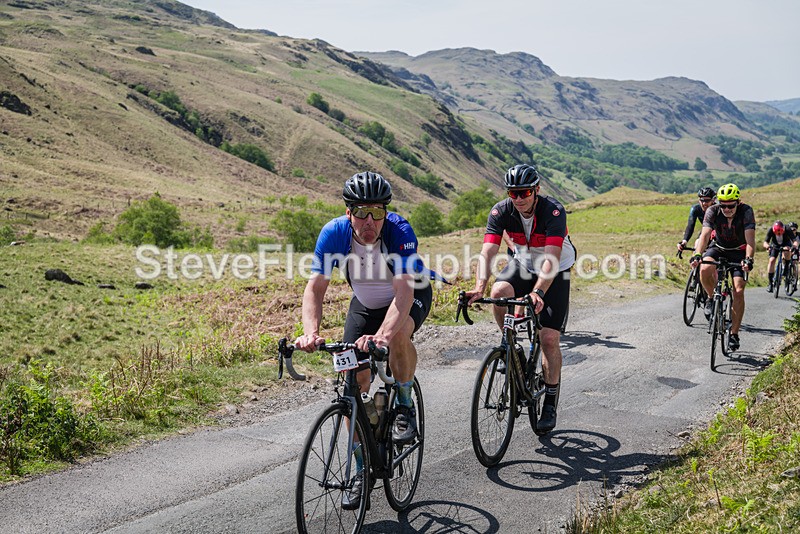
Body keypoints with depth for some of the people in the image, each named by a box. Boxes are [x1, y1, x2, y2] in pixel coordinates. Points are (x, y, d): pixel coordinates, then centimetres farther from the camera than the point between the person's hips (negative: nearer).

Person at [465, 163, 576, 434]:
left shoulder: (554, 211, -30)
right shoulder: (501, 211, -21)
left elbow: (551, 259, -40)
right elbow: (487, 252, -30)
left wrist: (538, 293, -56)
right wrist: (479, 287, -47)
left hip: (556, 272, -3)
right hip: (523, 264, 3)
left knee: (549, 339, -11)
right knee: (498, 293, -32)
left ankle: (550, 402, 9)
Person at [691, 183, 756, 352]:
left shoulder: (746, 212, -24)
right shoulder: (713, 211, -21)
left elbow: (750, 239, -33)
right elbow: (705, 234, -32)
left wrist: (748, 259, -51)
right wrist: (697, 254, -49)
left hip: (739, 252, -1)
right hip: (718, 248, 1)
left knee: (738, 291, -14)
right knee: (705, 270, -33)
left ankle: (734, 334, -3)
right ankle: (712, 298, -2)